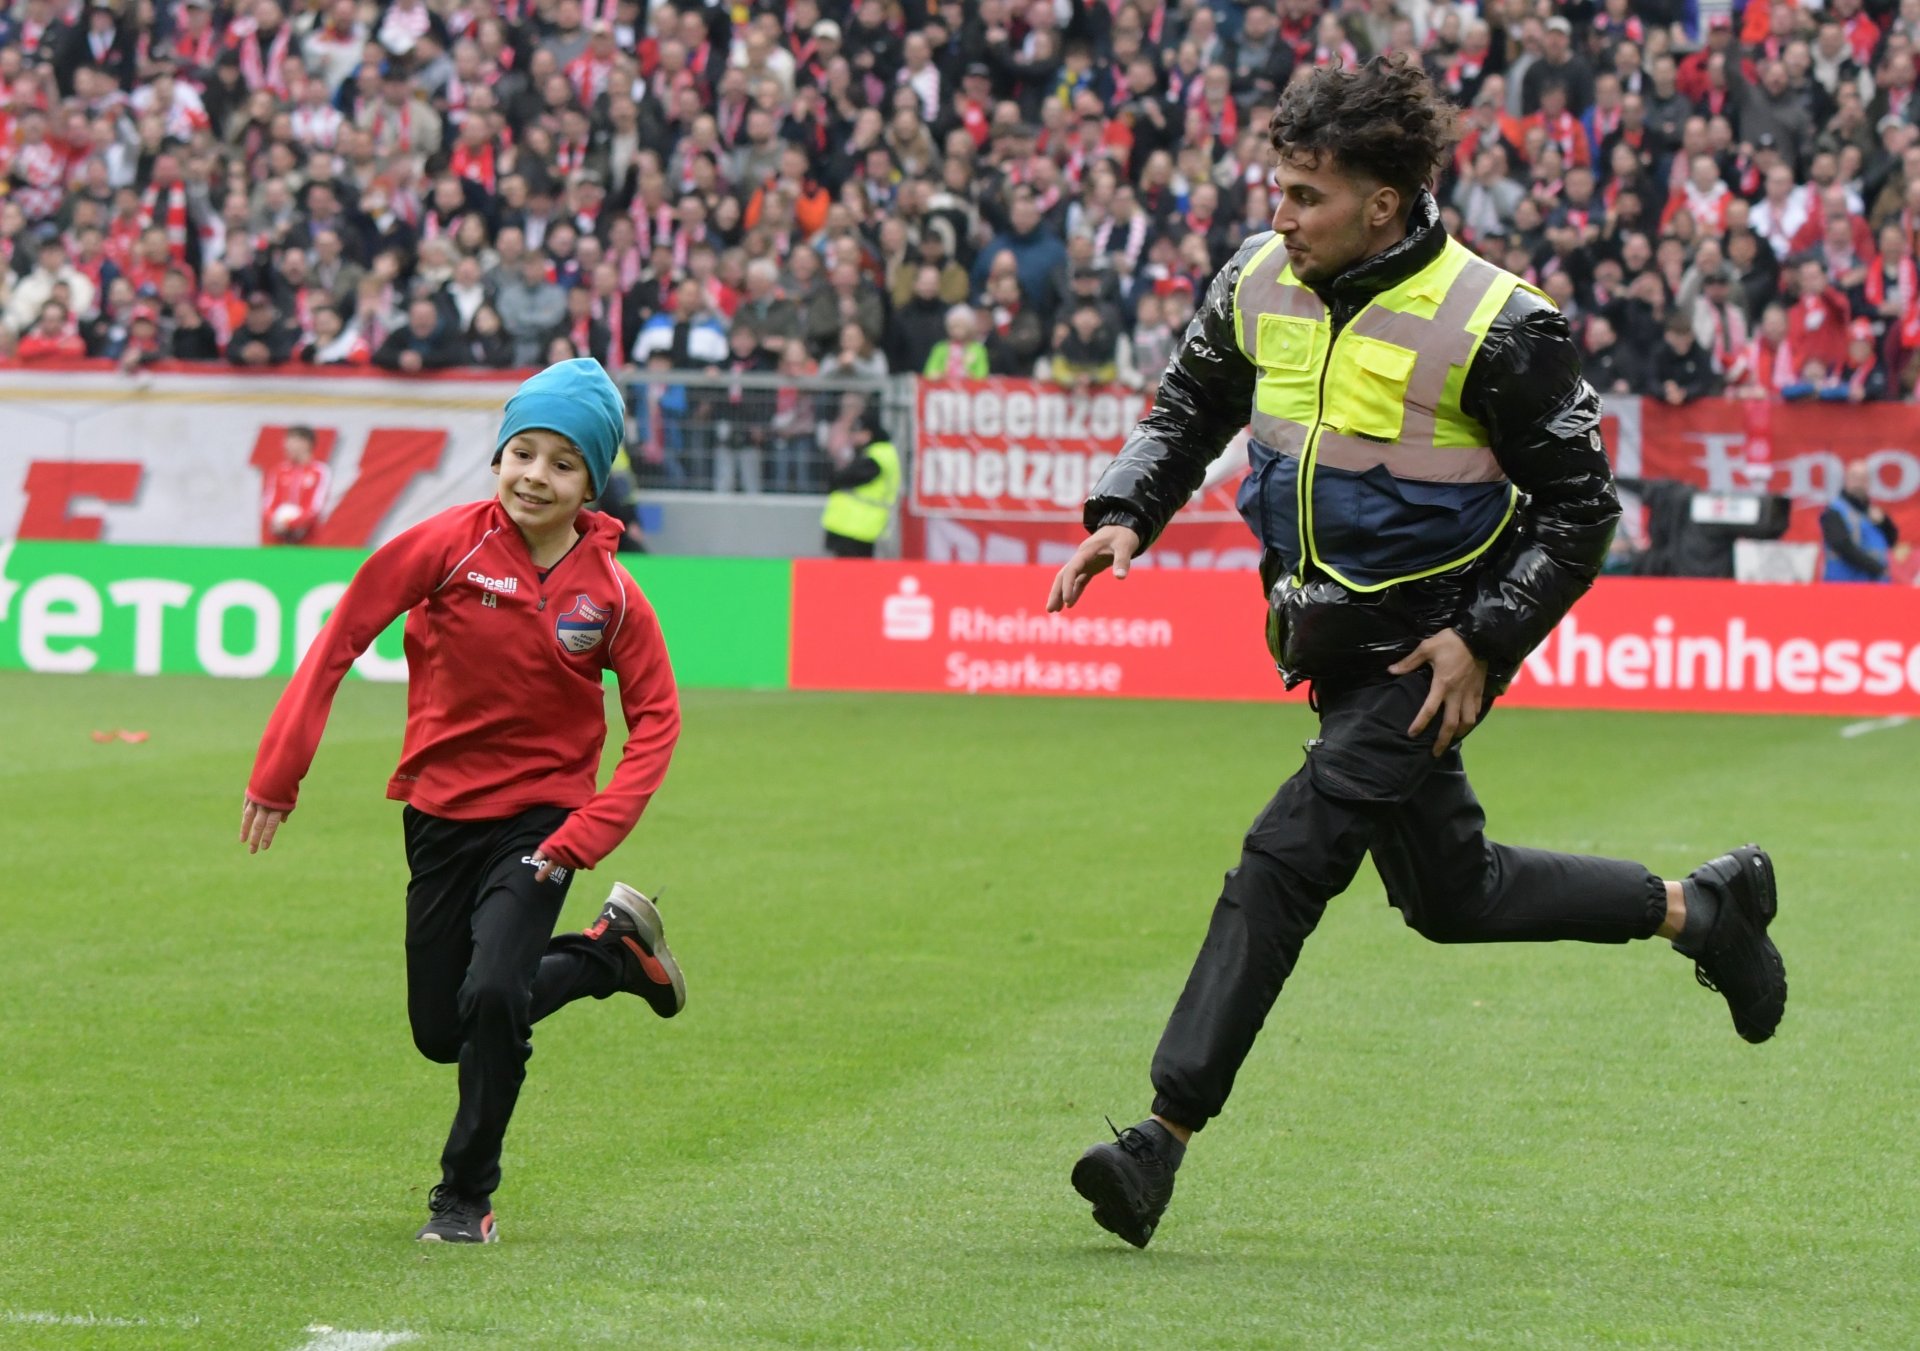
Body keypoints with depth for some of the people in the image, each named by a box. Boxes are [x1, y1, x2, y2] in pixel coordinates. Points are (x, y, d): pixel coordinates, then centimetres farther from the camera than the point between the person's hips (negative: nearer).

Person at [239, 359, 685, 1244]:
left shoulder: (608, 594, -10)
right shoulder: (449, 546, -12)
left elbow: (655, 715, -2)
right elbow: (340, 639, -8)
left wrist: (592, 832, -14)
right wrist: (278, 772, -10)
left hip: (540, 820, -2)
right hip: (439, 813, 2)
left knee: (492, 997, -23)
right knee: (441, 1031, 11)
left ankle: (466, 1195, -1)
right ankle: (613, 951, 35)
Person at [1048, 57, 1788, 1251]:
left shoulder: (1496, 327, -18)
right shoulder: (1262, 283, -1)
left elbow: (1581, 511, -11)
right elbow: (1190, 408, 15)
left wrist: (1484, 637, -19)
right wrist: (1127, 515, -2)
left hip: (1428, 648, -7)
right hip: (1330, 641, 7)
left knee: (1287, 858, -17)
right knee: (1453, 897, 16)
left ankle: (1166, 1136, -15)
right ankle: (1701, 907, 36)